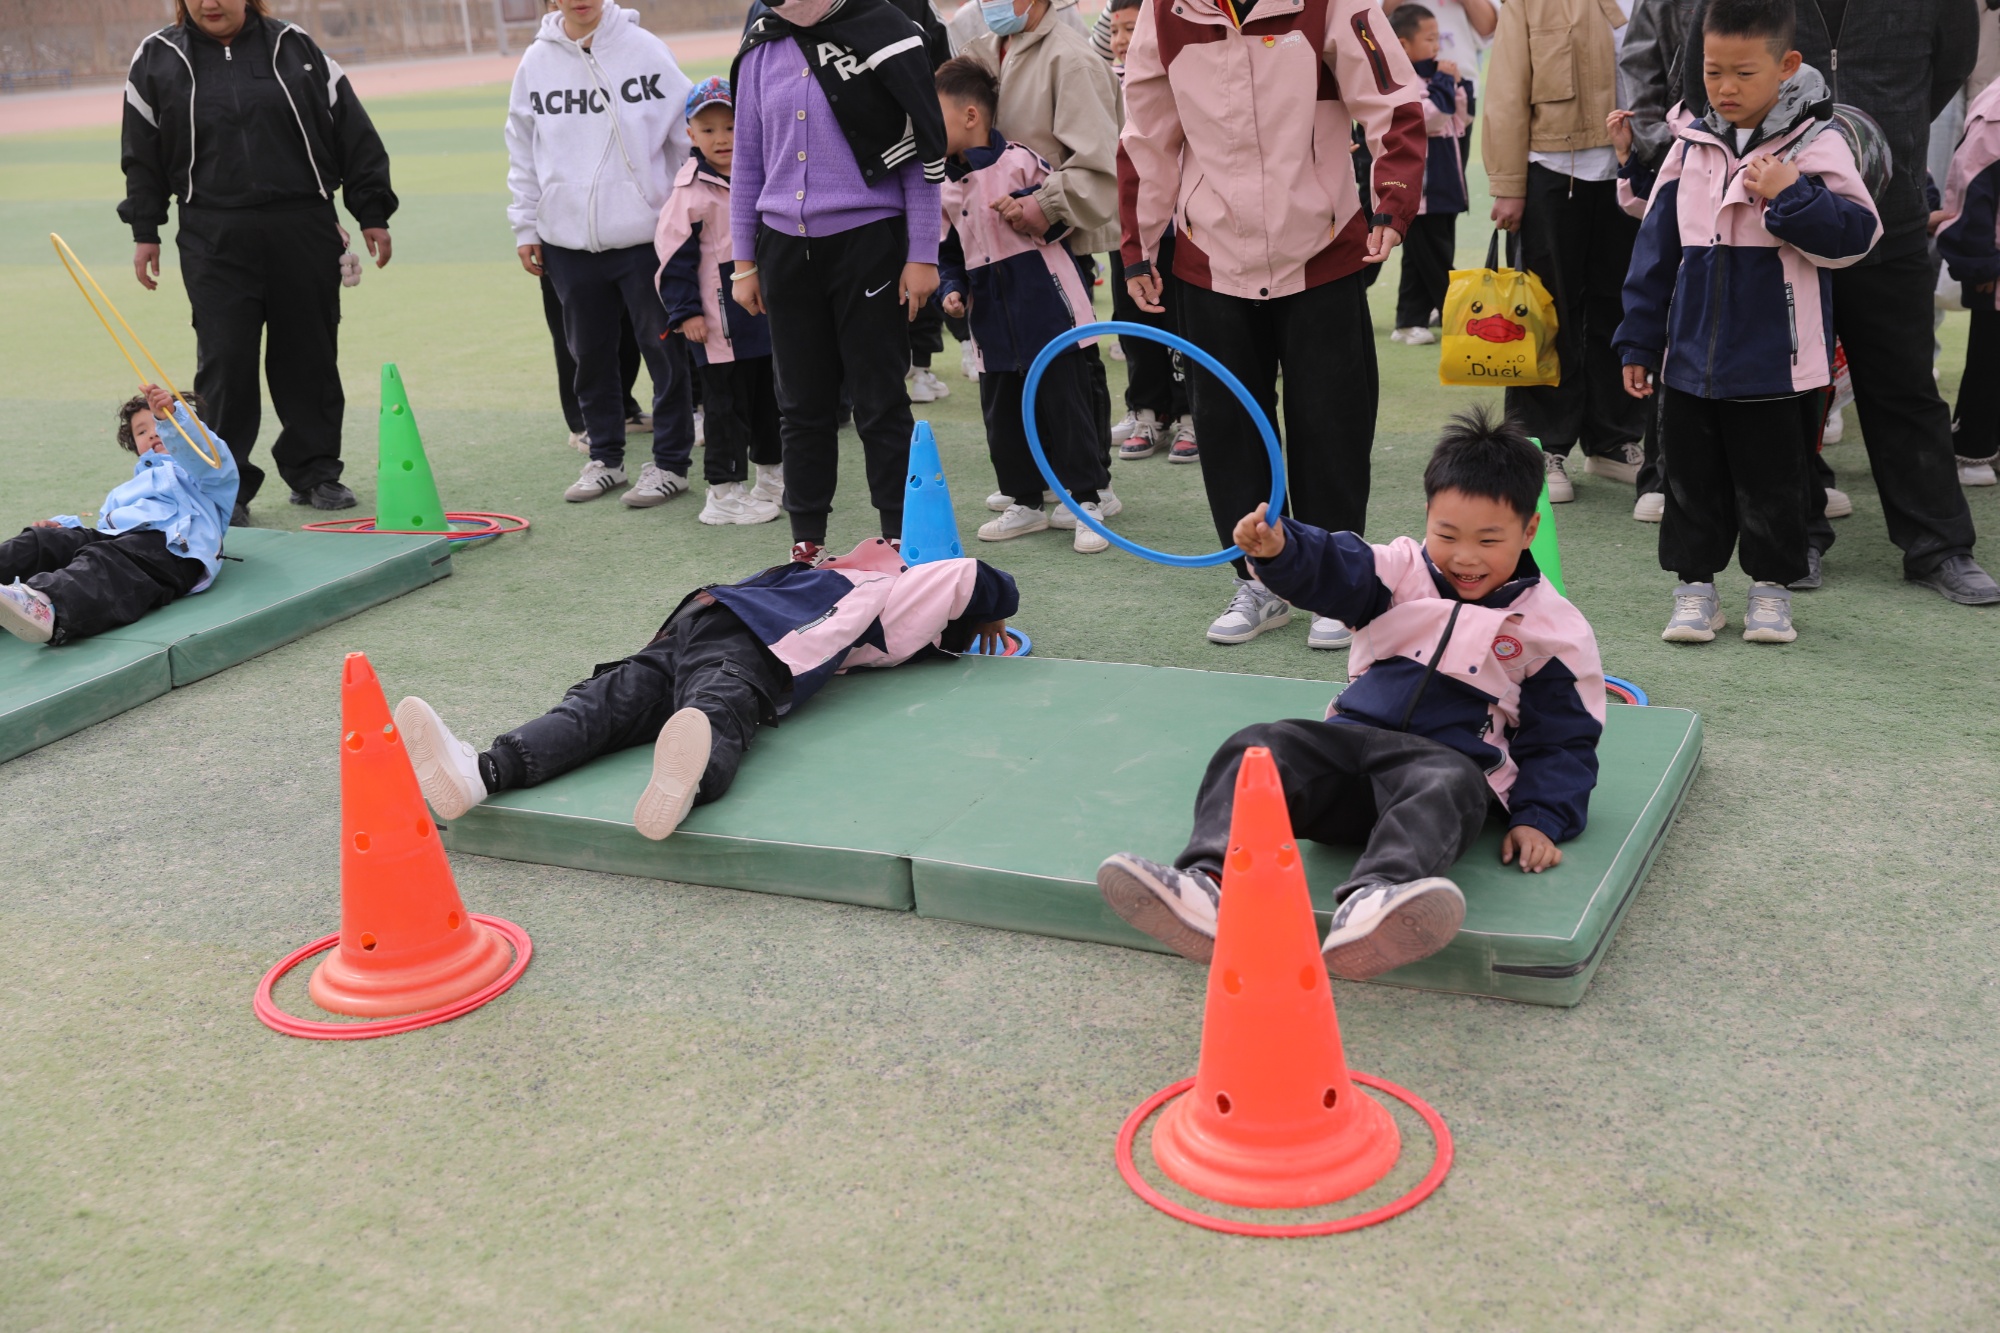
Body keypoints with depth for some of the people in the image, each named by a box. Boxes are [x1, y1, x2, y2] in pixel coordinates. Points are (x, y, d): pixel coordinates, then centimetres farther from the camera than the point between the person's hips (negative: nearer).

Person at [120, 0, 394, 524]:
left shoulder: (295, 48, 6)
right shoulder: (157, 60, 8)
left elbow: (355, 136, 8)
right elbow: (142, 155, 13)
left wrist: (372, 214, 4)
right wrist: (144, 231, 10)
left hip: (304, 230, 1)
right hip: (213, 239, 0)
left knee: (310, 355, 5)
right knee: (224, 359, -4)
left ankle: (315, 471, 18)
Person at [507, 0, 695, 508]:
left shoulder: (644, 49, -3)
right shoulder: (537, 61, 6)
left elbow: (689, 134, 0)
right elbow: (522, 150, 13)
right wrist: (525, 227, 10)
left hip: (644, 233, -3)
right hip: (567, 238, 3)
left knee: (663, 348, 1)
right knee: (590, 353, 11)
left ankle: (670, 461, 12)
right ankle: (605, 457, 24)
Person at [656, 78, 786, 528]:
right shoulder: (690, 190, -11)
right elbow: (676, 255, -11)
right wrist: (685, 312, -15)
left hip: (766, 315, 6)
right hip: (719, 323, -6)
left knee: (770, 397, 16)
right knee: (726, 404, -3)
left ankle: (772, 477, 32)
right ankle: (724, 491, 5)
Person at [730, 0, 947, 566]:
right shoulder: (760, 48, 7)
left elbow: (923, 149, -5)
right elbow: (748, 161, 14)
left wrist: (922, 256, -7)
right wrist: (744, 262, 13)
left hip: (868, 242, -4)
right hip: (785, 248, 4)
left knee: (880, 403, 2)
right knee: (803, 404, 10)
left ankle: (902, 540, 12)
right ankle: (807, 541, 21)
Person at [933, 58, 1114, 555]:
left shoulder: (1019, 161, -8)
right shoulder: (946, 187, 9)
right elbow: (949, 253, 16)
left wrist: (1033, 209, -19)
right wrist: (951, 290, -1)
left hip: (1045, 304, -6)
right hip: (992, 318, 6)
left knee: (1064, 403, -3)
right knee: (1002, 414, 10)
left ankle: (1085, 500, 7)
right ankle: (1026, 503, 23)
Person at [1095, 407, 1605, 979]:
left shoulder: (1552, 627, 8)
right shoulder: (1404, 570, 14)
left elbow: (1565, 738, 11)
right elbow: (1332, 570, -3)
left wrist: (1541, 818, -4)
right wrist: (1279, 549, -26)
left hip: (1449, 759, -3)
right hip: (1352, 737, 3)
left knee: (1449, 784, -40)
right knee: (1257, 748, -24)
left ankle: (1371, 908, -69)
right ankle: (1211, 884, -50)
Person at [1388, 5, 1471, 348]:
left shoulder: (1427, 76, 17)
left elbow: (1456, 121, 20)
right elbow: (1429, 116, -25)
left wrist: (1455, 87, 6)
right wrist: (1443, 80, -13)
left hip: (1441, 185, 10)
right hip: (1419, 187, -10)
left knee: (1422, 259, 11)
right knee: (1434, 261, -2)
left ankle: (1410, 322, 15)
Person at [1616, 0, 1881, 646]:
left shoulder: (1816, 145, -6)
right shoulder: (1691, 147, 5)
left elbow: (1855, 237, -8)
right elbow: (1656, 249, 9)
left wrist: (1791, 196, -22)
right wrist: (1638, 342, 8)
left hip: (1777, 362, -3)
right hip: (1691, 357, 4)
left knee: (1773, 483, 7)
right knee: (1693, 479, 11)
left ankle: (1771, 586, 22)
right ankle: (1696, 584, 22)